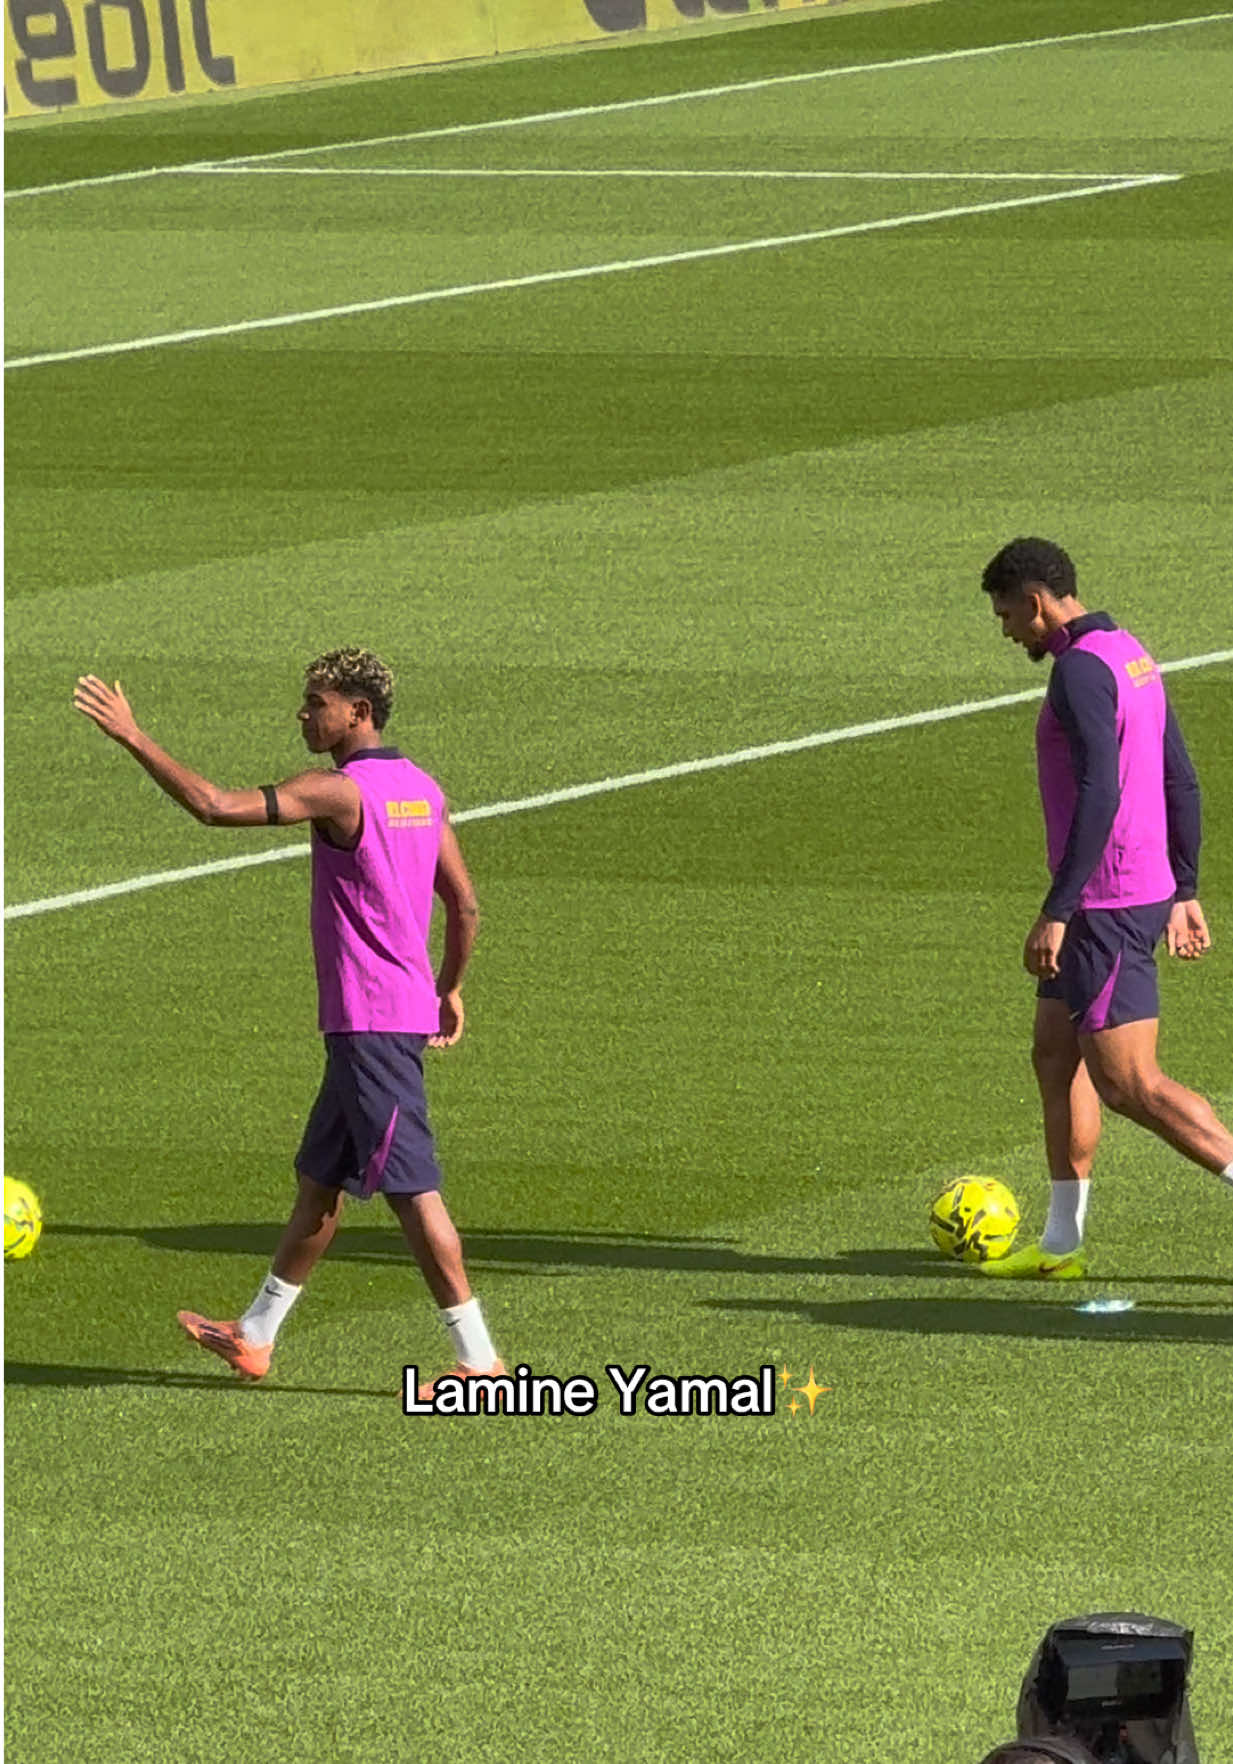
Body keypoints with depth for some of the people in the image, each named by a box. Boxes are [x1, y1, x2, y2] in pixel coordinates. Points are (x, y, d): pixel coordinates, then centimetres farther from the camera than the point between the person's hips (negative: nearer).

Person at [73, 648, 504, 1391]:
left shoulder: (341, 792, -17)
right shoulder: (423, 792, 10)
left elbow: (215, 805, -22)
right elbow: (465, 905, 15)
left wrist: (133, 737, -16)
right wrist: (448, 991, 27)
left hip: (373, 1023, -10)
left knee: (412, 1187, -7)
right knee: (320, 1179, 16)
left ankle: (479, 1359, -6)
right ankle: (256, 1336, 25)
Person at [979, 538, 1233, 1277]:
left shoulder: (1081, 669, -17)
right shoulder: (1132, 656, 14)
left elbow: (1099, 793, -26)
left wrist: (1056, 912, -26)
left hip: (1107, 905, -10)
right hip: (1149, 890, 10)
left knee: (1130, 1084, -8)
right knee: (1056, 1056, 15)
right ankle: (1062, 1244, 18)